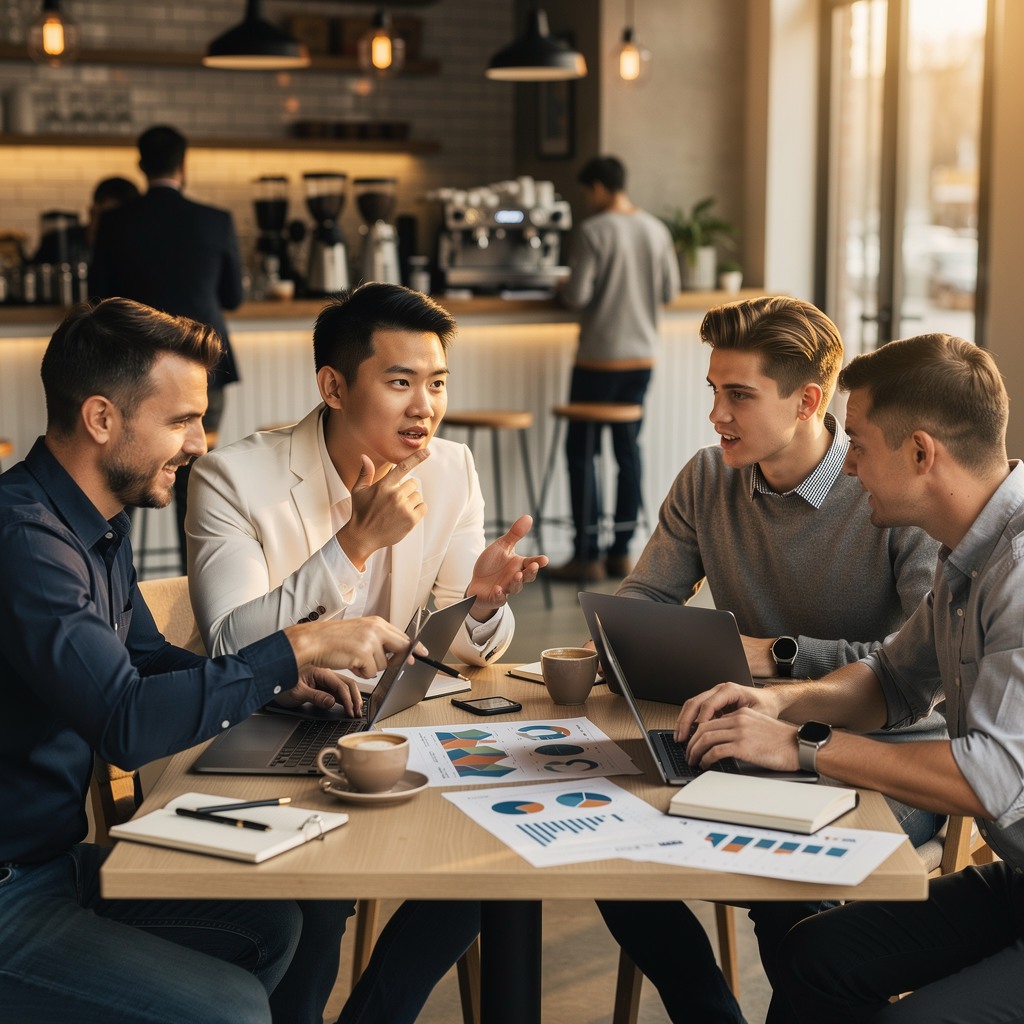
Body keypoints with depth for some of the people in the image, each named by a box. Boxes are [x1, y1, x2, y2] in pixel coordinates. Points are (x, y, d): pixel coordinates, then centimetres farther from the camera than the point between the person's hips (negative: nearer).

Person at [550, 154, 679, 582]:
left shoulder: (594, 231, -14)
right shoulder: (656, 230, 4)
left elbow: (577, 295, -16)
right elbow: (669, 290, 10)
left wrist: (566, 289, 6)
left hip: (599, 358, -6)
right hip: (642, 355, 6)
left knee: (581, 450, 2)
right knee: (628, 449, 12)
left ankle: (586, 556, 1)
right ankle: (621, 551, 15)